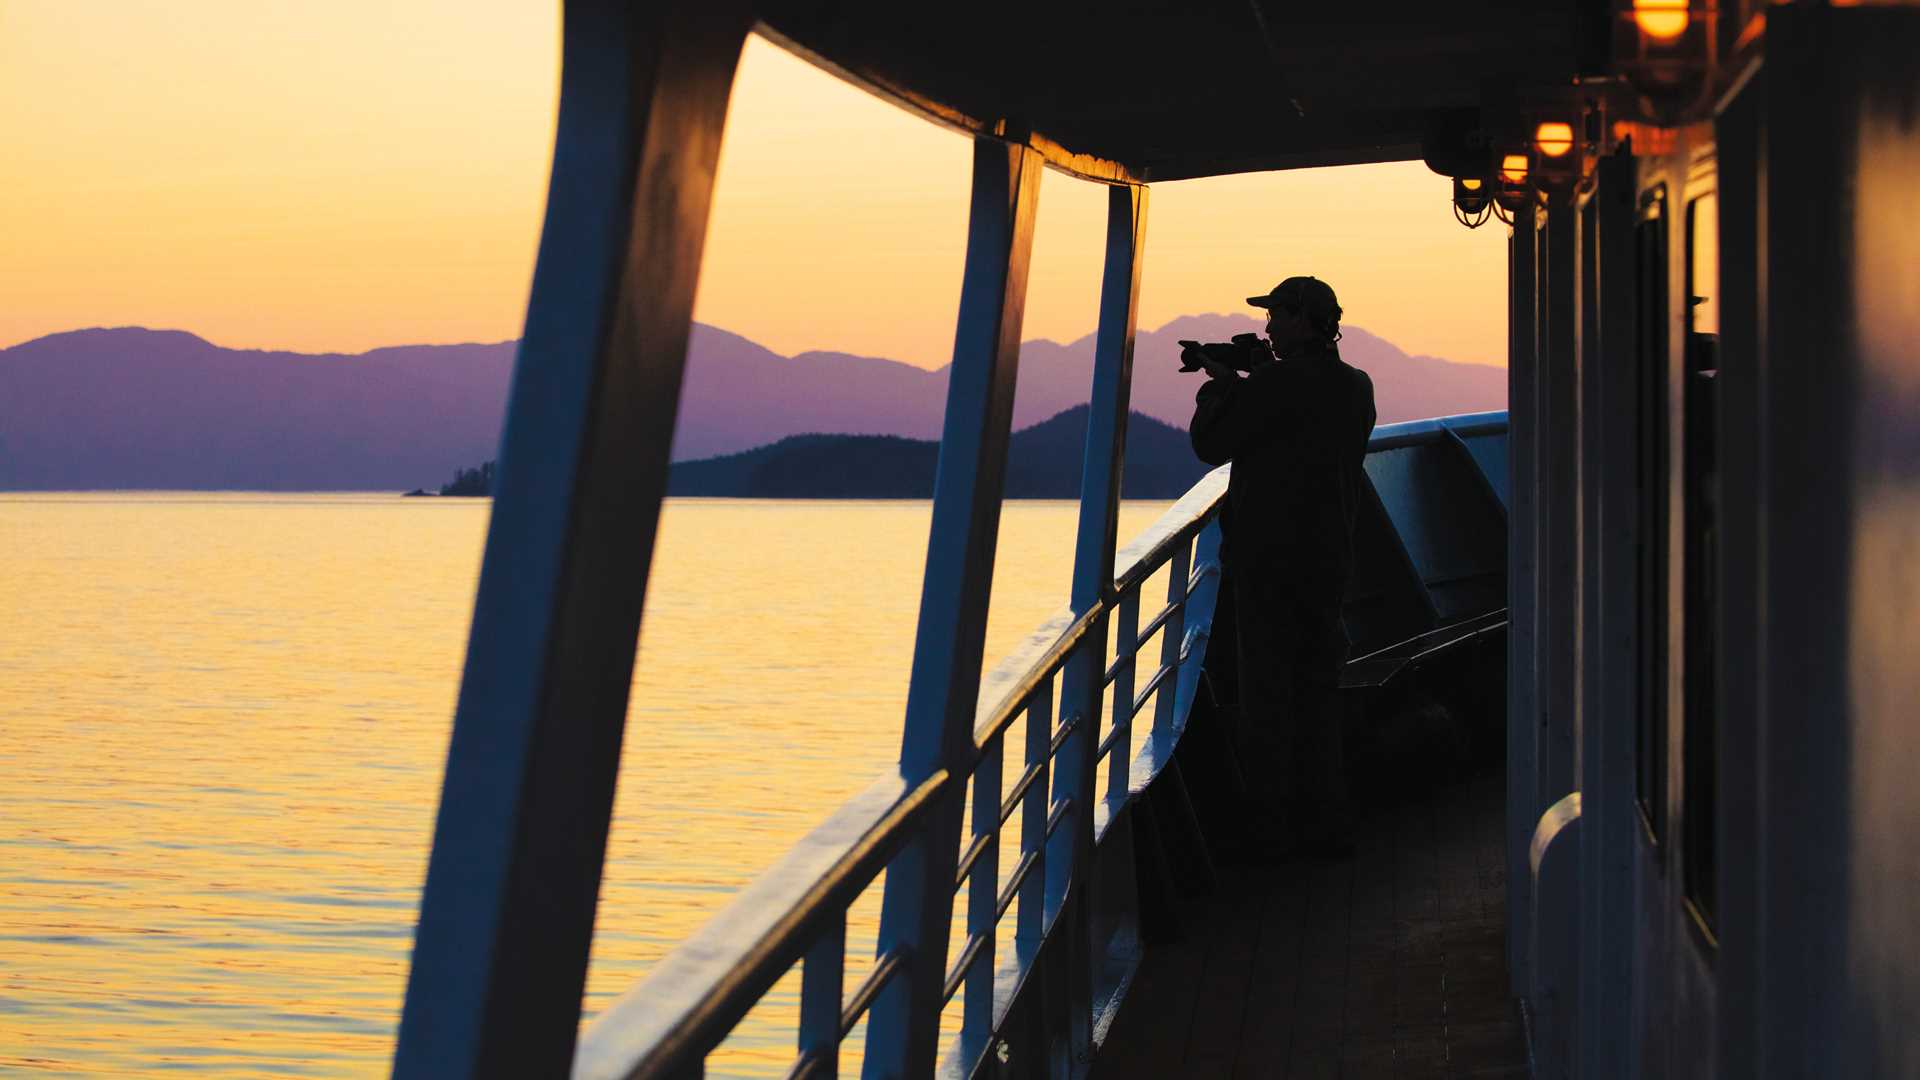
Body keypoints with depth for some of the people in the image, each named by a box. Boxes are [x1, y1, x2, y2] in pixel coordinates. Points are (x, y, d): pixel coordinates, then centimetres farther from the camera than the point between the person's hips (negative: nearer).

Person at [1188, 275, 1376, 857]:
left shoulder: (1277, 383, -15)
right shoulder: (1356, 387, 8)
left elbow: (1211, 443, -8)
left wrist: (1221, 383, 8)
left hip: (1270, 556, -7)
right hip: (1329, 557, 7)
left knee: (1267, 688, 0)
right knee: (1317, 688, 13)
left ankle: (1274, 821, 1)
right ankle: (1324, 822, 16)